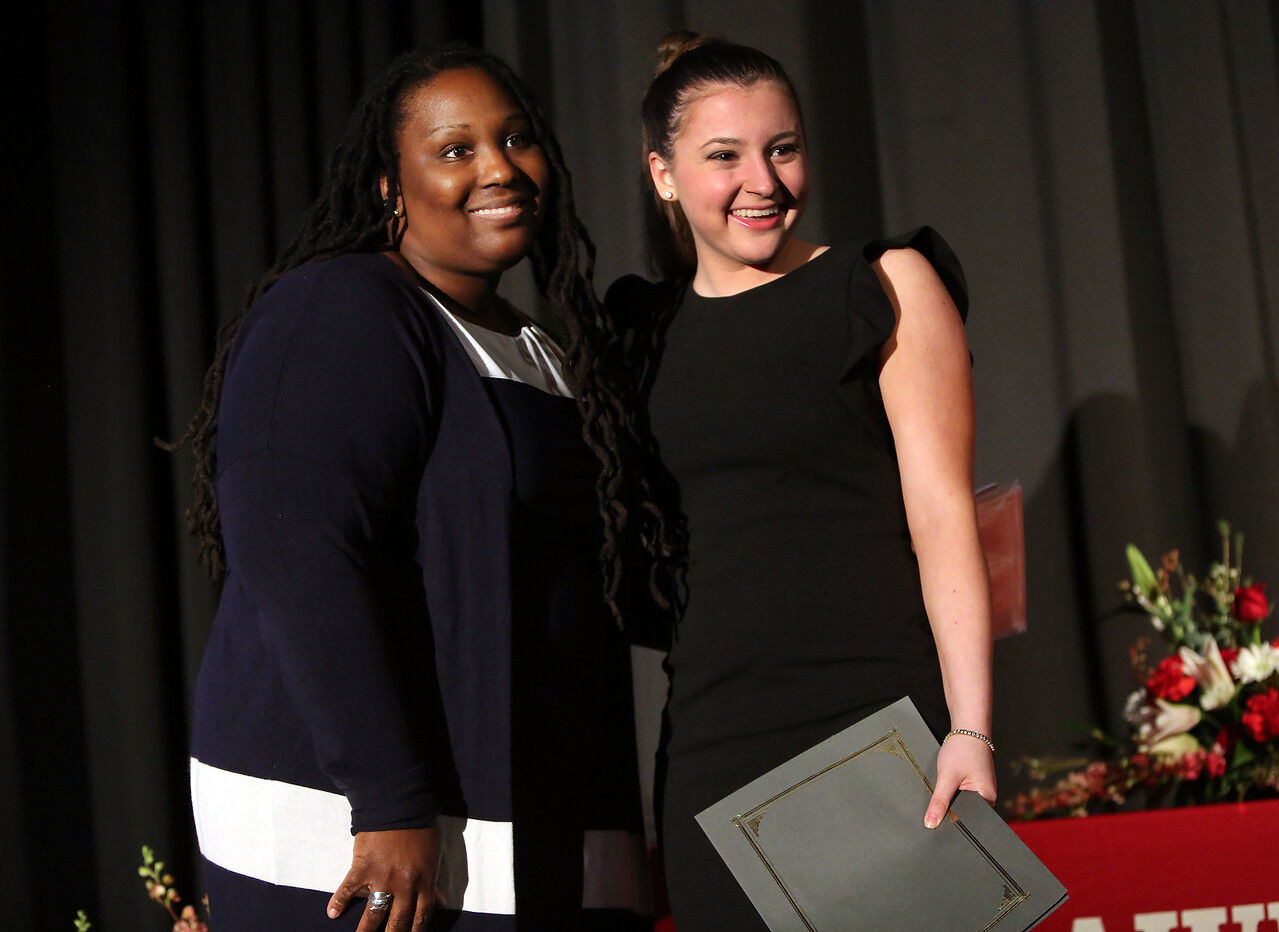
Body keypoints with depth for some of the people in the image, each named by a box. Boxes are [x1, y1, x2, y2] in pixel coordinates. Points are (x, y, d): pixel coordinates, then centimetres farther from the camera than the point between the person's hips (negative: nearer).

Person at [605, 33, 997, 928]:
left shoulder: (888, 285, 2)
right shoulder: (648, 332, 13)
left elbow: (942, 511, -6)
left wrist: (970, 731, -14)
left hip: (883, 715, -3)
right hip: (715, 736, 4)